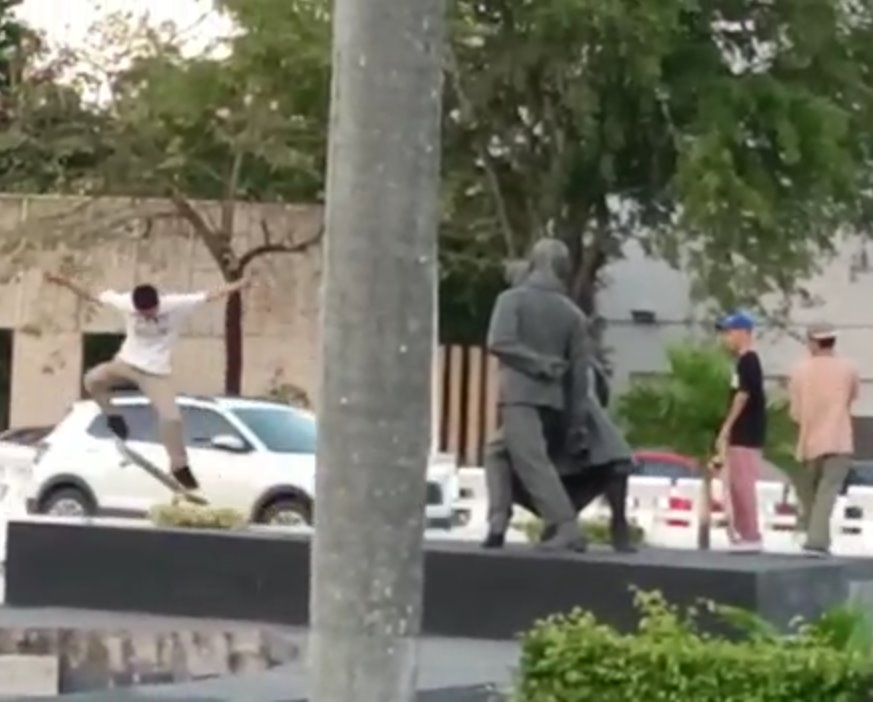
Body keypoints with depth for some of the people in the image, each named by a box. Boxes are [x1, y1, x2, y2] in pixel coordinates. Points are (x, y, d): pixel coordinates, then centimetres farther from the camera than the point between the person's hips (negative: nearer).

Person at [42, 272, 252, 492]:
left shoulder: (176, 304, -20)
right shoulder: (125, 302, -15)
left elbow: (211, 296, -21)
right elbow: (92, 296, -6)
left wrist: (237, 286, -33)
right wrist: (65, 283, -13)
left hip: (157, 372, -2)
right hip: (127, 362, 2)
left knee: (171, 417, -10)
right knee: (93, 379, -21)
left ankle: (179, 466, 7)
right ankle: (112, 416, 4)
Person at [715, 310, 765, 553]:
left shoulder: (748, 361, -13)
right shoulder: (745, 362, 17)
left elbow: (743, 396, -20)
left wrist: (726, 429, -18)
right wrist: (727, 433, 20)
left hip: (746, 435, -10)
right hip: (741, 434, 10)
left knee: (744, 484, -8)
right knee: (736, 485, 11)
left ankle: (750, 536, -7)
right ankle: (743, 534, 15)